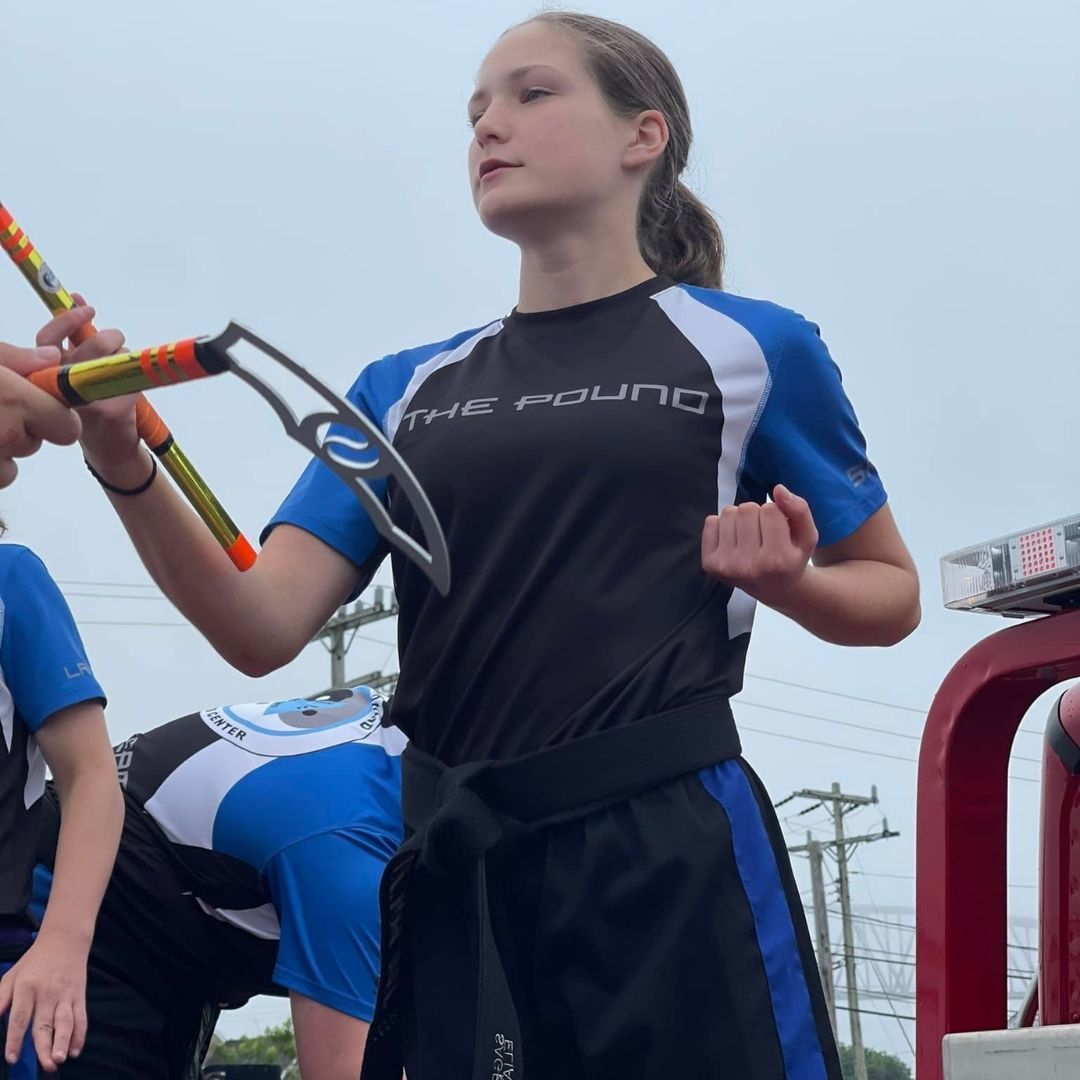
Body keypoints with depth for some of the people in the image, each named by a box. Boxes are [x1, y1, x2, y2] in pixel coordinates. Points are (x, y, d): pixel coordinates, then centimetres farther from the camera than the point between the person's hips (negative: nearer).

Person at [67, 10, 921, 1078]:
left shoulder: (751, 348, 4)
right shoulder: (407, 390, 14)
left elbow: (890, 594, 13)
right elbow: (262, 627, 2)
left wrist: (786, 582, -9)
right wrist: (125, 464, -13)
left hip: (671, 857, -3)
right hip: (456, 869, 4)